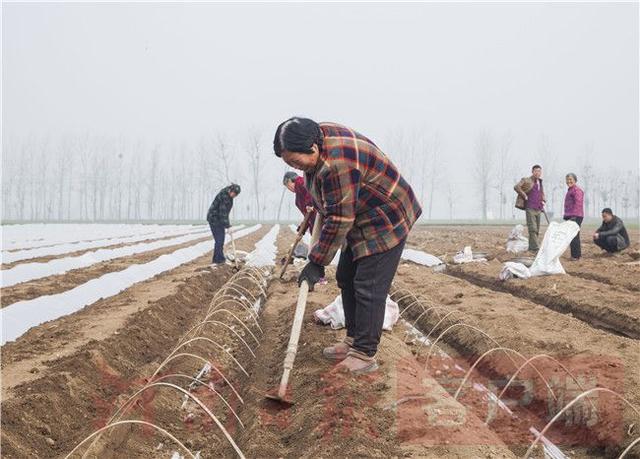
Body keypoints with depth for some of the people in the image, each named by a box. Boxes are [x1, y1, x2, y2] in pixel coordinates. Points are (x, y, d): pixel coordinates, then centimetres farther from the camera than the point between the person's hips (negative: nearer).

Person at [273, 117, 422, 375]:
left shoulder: (337, 164, -34)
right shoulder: (317, 139, -4)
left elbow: (338, 221, -29)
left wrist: (317, 263, -22)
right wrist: (318, 208, 25)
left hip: (385, 222, -10)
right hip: (361, 221, 10)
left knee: (368, 289, -10)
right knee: (346, 279, 12)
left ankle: (365, 356, -2)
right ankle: (353, 341, 21)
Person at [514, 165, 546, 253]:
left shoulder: (540, 182, 17)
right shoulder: (526, 180, -4)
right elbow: (516, 187, -18)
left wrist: (543, 202, 19)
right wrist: (524, 196, -15)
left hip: (538, 209, 7)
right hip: (530, 208, -7)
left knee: (537, 230, 8)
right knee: (532, 229, -15)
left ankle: (531, 248, 16)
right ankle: (536, 248, -20)